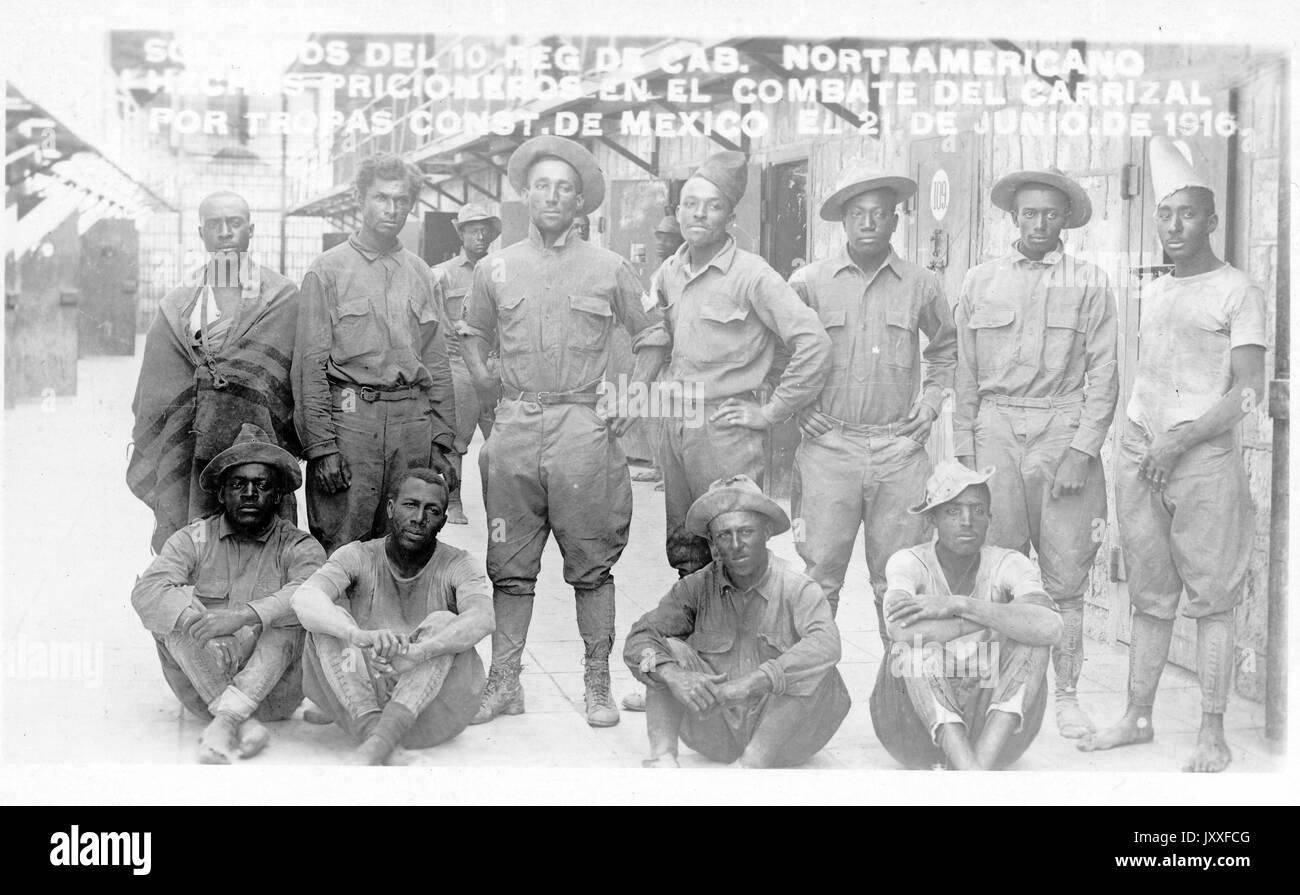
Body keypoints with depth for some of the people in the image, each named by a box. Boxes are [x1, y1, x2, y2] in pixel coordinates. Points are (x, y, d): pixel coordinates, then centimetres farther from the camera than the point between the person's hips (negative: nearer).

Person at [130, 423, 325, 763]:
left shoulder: (298, 547, 3)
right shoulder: (193, 539, 6)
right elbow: (146, 592, -12)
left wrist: (244, 615, -35)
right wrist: (200, 621, -30)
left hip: (271, 692, -1)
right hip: (201, 689, 1)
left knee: (288, 617, -24)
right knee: (178, 604, -20)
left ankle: (226, 721, -34)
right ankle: (243, 724, -30)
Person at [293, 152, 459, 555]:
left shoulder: (420, 274, 15)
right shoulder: (328, 270, 2)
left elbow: (438, 365, 15)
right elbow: (309, 364, -3)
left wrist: (443, 443, 8)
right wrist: (321, 446, -10)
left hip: (413, 421, 4)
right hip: (348, 416, -4)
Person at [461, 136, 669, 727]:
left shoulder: (609, 270, 5)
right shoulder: (495, 269, 10)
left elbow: (651, 336, 13)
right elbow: (475, 336, 24)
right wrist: (484, 388, 9)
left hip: (583, 427, -2)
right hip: (514, 427, 2)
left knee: (592, 566, 2)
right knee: (510, 566, 6)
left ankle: (598, 684, 11)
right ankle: (503, 683, 14)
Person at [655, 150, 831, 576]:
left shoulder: (752, 274, -12)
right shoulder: (669, 272, 9)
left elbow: (814, 346, -17)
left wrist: (769, 413, -13)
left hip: (725, 430, -6)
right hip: (673, 426, 7)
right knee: (684, 556, 14)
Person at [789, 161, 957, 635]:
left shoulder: (921, 285, 7)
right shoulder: (808, 282, 1)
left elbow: (946, 348, 24)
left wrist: (932, 400, 11)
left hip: (900, 448, 1)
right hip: (828, 445, -1)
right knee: (819, 573, -1)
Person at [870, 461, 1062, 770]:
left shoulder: (1009, 564, -3)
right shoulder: (909, 562, -8)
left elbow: (1050, 627, -25)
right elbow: (900, 629, -31)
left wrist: (958, 605, -28)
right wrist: (1000, 620, -23)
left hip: (997, 730, 2)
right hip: (918, 729, -2)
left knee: (1034, 635, -22)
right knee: (915, 642, -29)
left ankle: (982, 764, -35)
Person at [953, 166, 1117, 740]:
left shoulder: (1089, 283, 6)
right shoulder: (980, 282, 11)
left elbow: (1103, 376, 1)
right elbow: (966, 375, 12)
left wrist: (1081, 450, -8)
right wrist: (964, 450, 6)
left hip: (1064, 432, -1)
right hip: (996, 429, 1)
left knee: (1065, 574, 1)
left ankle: (1066, 695, 11)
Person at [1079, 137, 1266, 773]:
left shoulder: (1237, 292, -2)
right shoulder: (1153, 292, 17)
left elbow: (1248, 391, -9)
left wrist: (1179, 442, -14)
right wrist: (1131, 445, 10)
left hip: (1204, 457, -6)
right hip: (1138, 454, 6)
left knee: (1210, 600, -2)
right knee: (1149, 597, 11)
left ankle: (1212, 735, 3)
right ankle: (1137, 719, 18)